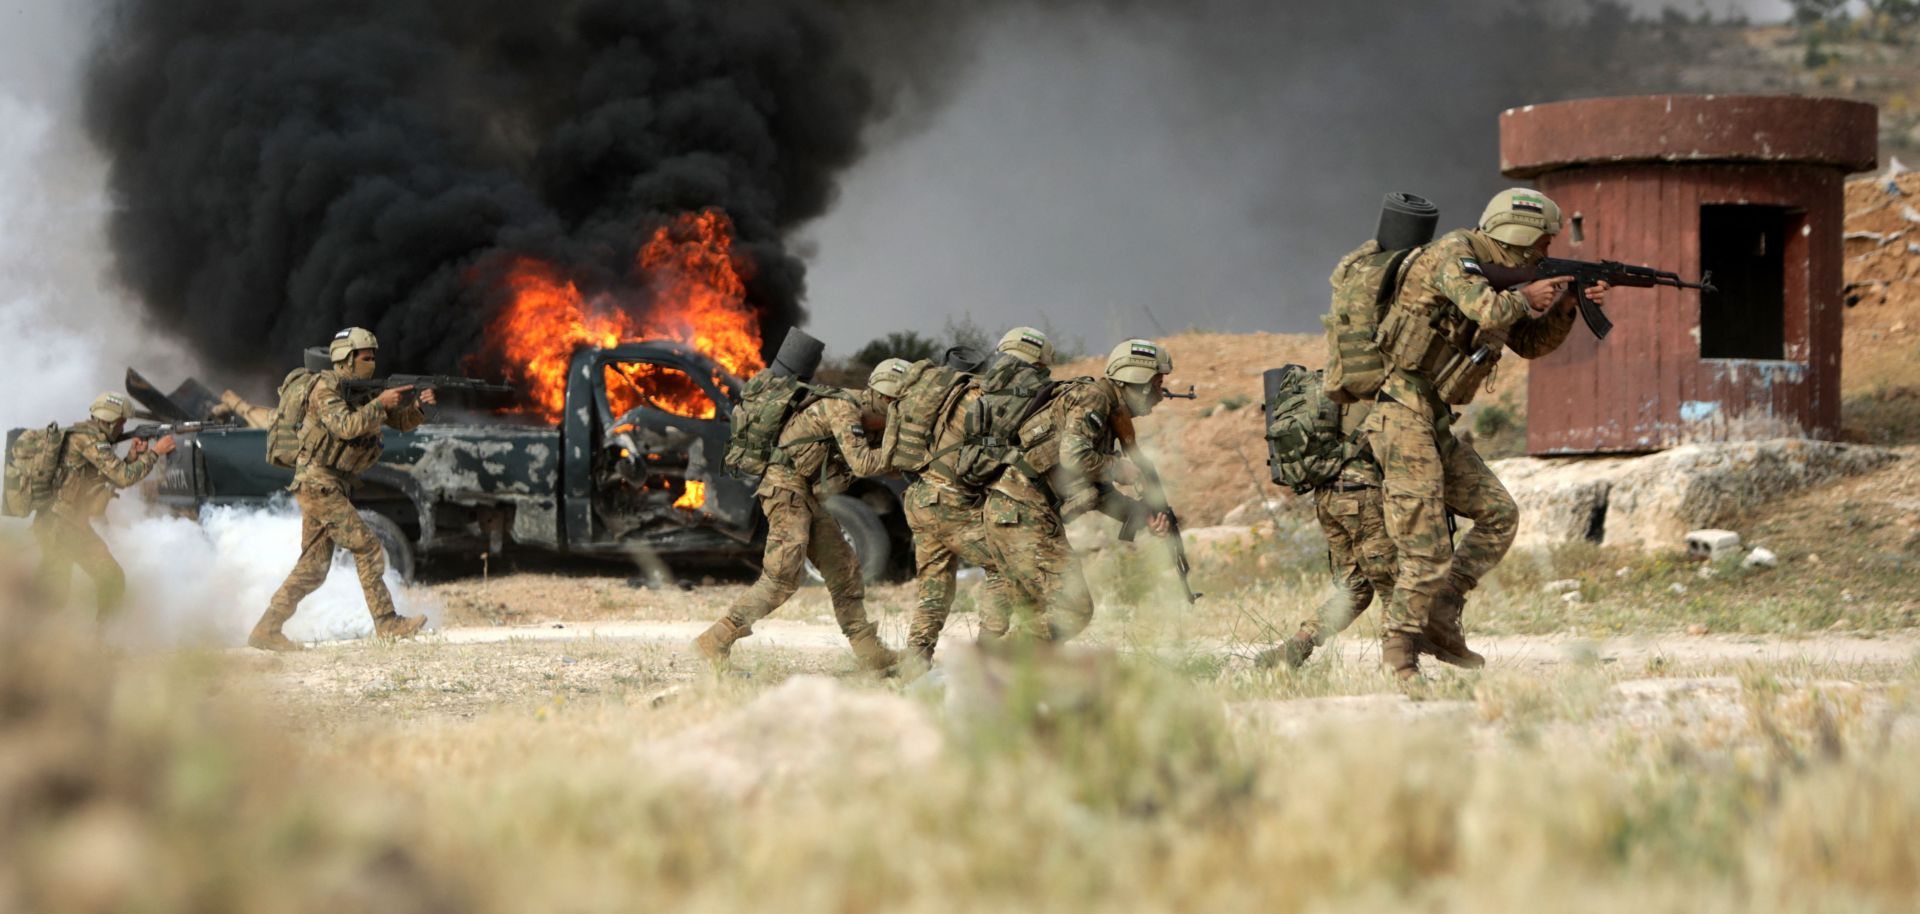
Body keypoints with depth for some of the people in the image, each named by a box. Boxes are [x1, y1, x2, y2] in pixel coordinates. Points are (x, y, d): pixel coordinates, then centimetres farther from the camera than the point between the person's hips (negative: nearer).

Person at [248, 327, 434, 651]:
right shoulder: (325, 386, -10)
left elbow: (401, 422, 14)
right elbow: (345, 426, -25)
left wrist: (419, 406, -5)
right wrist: (380, 403, -23)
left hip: (334, 487, 9)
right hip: (318, 482, -9)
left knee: (314, 566, 6)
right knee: (366, 547, -10)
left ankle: (267, 629, 6)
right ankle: (386, 622, -6)